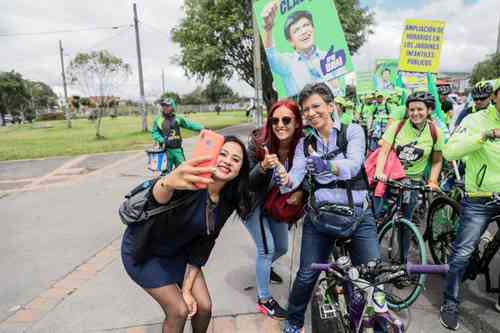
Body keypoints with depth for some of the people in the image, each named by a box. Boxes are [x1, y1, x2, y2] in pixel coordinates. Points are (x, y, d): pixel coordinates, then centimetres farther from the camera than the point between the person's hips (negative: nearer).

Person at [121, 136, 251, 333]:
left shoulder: (228, 202, -12)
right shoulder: (191, 181, -31)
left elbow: (203, 243, -4)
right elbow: (158, 197, -53)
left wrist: (186, 289, -4)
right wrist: (168, 182, -76)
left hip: (178, 251, 6)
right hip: (144, 250, -5)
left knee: (204, 306, 4)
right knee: (179, 311, -5)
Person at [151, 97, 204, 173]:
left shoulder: (178, 119, 5)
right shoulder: (158, 120, 1)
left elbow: (189, 124, 4)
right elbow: (154, 132, 0)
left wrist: (201, 128, -5)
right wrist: (161, 140, -16)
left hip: (178, 149, 2)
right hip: (166, 150, -2)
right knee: (167, 171, 4)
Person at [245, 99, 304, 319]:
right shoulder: (258, 143, -27)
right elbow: (246, 183, -25)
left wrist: (300, 192, -25)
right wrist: (263, 166, -44)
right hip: (253, 202, -5)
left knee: (282, 247, 17)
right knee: (267, 248, -8)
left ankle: (264, 267, 51)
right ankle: (264, 300, 14)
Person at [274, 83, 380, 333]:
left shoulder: (353, 131, -2)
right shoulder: (304, 144, 6)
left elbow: (353, 165, -20)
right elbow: (297, 174, -9)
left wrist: (326, 165, -40)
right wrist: (285, 180, -32)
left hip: (358, 213, -1)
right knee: (307, 275, 3)